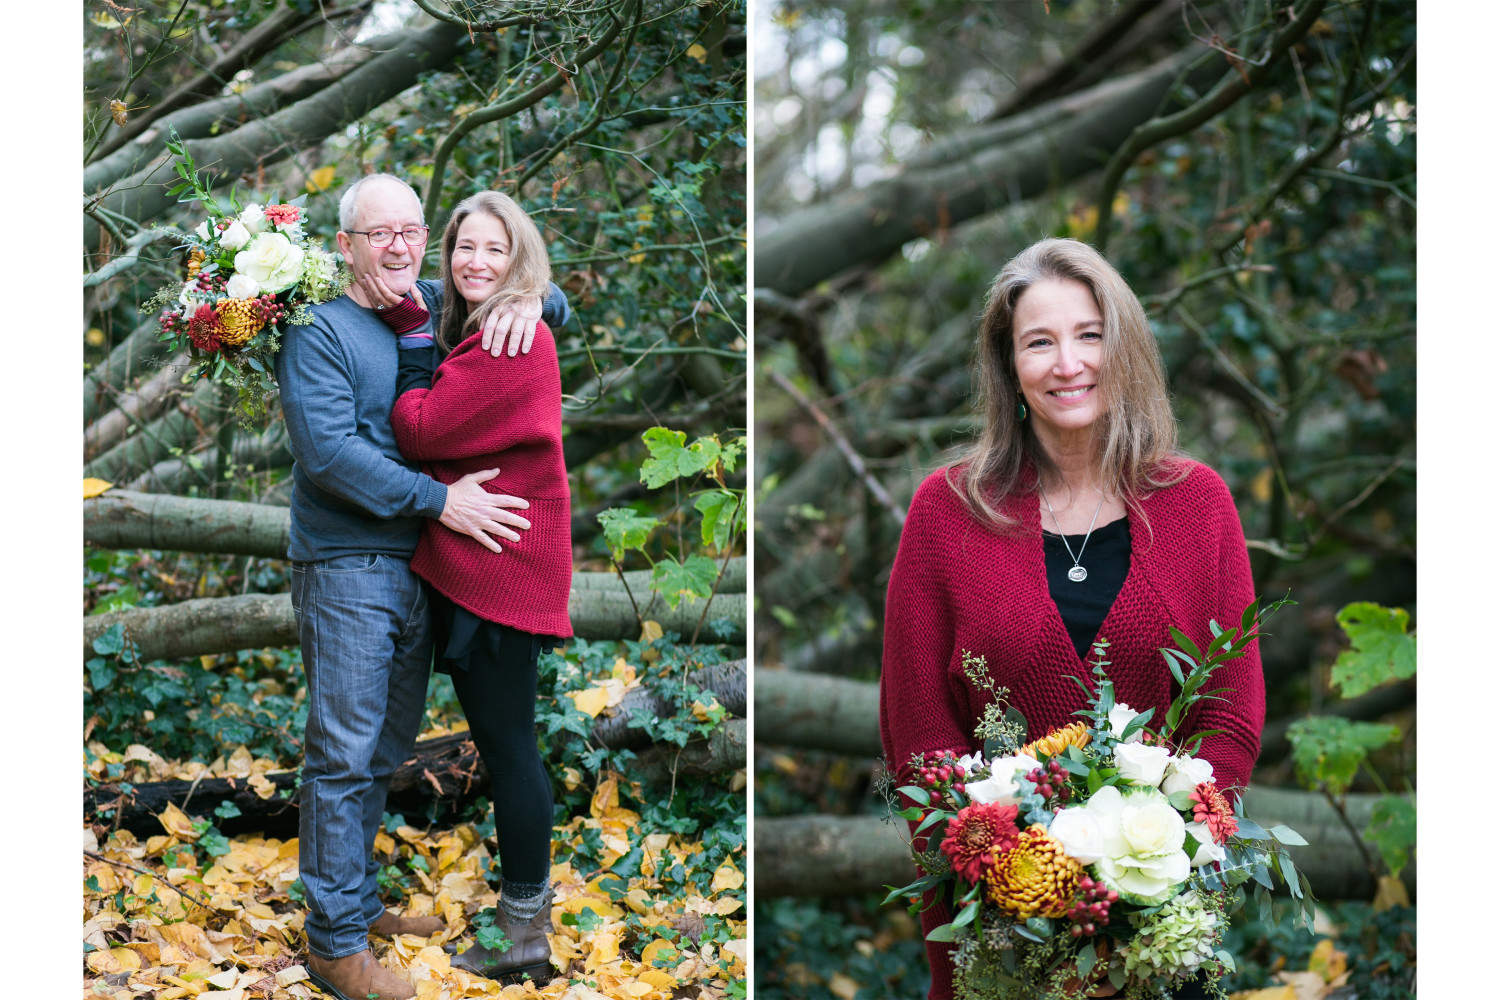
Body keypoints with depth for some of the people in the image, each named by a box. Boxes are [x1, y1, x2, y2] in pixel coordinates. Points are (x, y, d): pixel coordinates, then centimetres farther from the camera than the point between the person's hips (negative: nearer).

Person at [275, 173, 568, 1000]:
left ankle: (357, 900, 28)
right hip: (346, 568, -7)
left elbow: (555, 301, 19)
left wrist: (526, 298, -6)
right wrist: (439, 501, -20)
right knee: (343, 754, -5)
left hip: (419, 566, 7)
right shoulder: (319, 331, -9)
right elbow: (328, 452, -20)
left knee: (387, 748, 15)